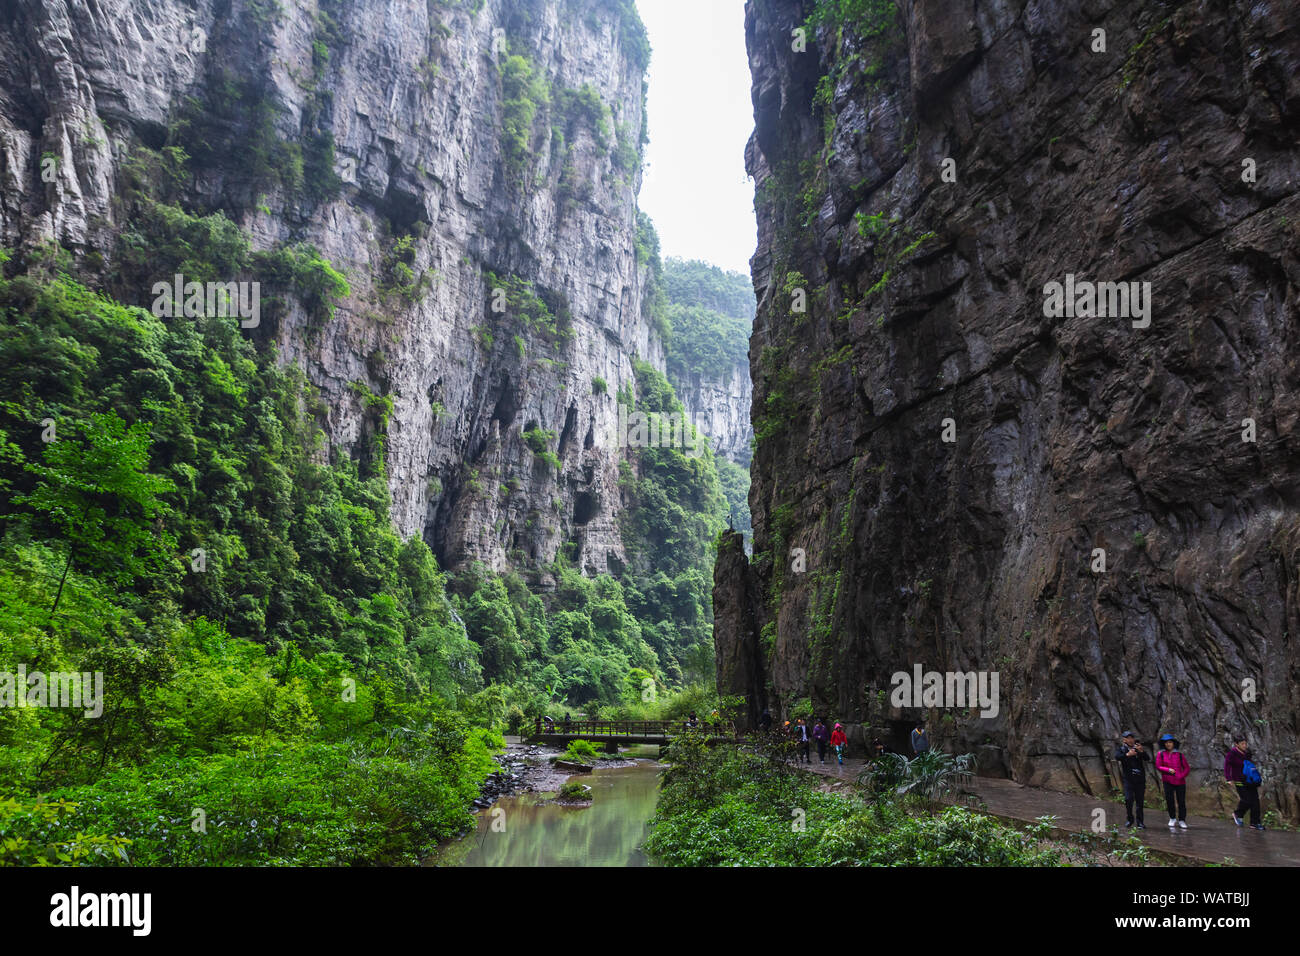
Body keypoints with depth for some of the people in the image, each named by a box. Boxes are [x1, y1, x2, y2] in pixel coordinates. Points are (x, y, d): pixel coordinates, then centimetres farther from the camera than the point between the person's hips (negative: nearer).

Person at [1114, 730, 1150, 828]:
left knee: (1139, 800, 1)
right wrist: (1127, 755, -32)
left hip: (1140, 778, 2)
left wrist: (1142, 751, -20)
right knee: (1128, 799, -12)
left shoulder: (1138, 748, 13)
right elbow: (1117, 756, -14)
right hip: (1128, 778, -2)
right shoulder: (1121, 749, 7)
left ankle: (1139, 822, 9)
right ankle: (1130, 819, 7)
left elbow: (1148, 759, 0)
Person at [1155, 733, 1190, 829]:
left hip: (1180, 781, 1)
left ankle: (1182, 820, 16)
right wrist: (1168, 770, -17)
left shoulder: (1179, 754, 4)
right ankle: (1172, 818, 7)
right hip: (1167, 781, -1)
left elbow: (1187, 768, 6)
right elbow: (1158, 766, -1)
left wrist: (1181, 776, -10)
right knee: (1169, 799, -11)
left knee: (1181, 801, 1)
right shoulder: (1161, 754, 3)